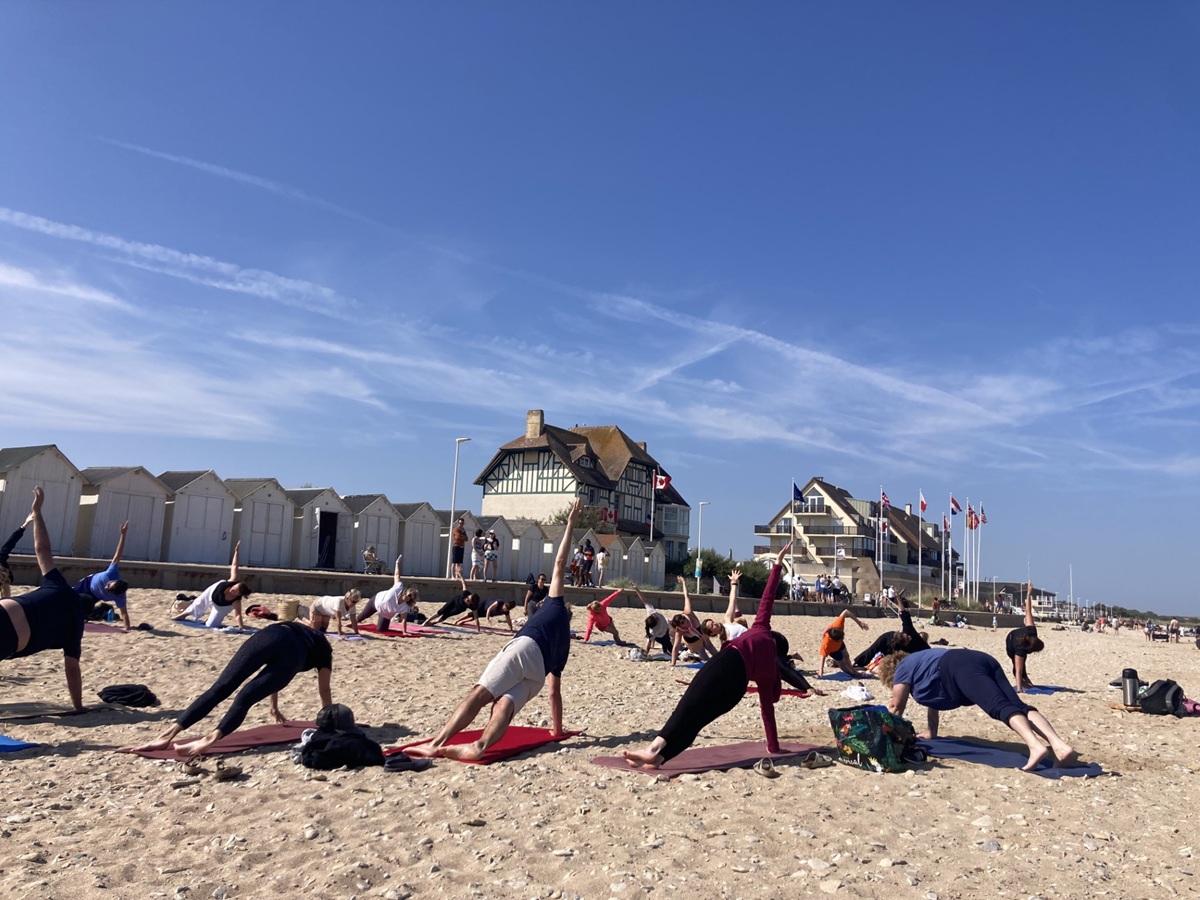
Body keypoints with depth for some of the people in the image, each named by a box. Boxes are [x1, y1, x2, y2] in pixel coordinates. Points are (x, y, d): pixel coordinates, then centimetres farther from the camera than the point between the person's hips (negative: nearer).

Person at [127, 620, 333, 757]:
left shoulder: (295, 627, 49)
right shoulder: (323, 646, 40)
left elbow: (274, 672, 59)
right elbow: (324, 690, 41)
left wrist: (275, 708, 70)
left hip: (269, 635, 2)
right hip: (293, 653, -2)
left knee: (220, 688, -6)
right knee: (245, 698, -12)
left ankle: (168, 735, -20)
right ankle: (209, 739, -36)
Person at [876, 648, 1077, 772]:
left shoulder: (903, 668, 20)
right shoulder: (920, 664, 43)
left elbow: (896, 707, 20)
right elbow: (933, 698, 51)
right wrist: (931, 733, 56)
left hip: (962, 668, -7)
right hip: (983, 661, 7)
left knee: (1001, 707, -28)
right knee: (1018, 706, -13)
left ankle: (1036, 747, -50)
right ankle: (1061, 746, -33)